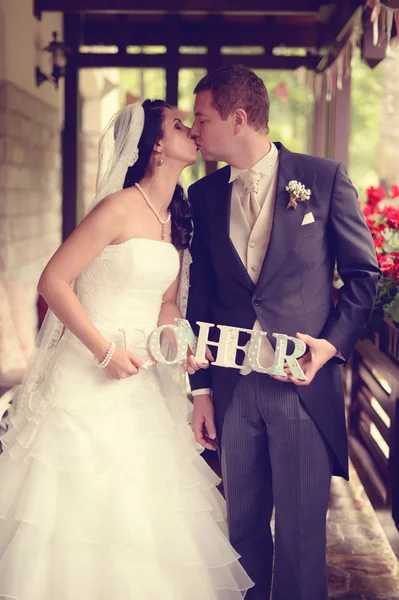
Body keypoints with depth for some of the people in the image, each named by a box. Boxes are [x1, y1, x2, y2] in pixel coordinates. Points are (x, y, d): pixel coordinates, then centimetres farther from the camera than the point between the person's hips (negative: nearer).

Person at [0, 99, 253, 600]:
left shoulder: (175, 220, 9)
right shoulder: (119, 208, -14)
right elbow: (53, 282, -16)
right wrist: (105, 351, -18)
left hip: (140, 379, 7)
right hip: (89, 372, -7)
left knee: (142, 505, 12)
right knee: (83, 506, 2)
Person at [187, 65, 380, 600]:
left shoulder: (324, 178, -3)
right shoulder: (204, 195, 8)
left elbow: (364, 271, 2)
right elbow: (201, 295, 10)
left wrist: (333, 342, -11)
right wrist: (202, 389, 7)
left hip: (304, 382, -3)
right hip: (233, 387, 3)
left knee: (301, 529, 4)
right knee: (244, 525, 13)